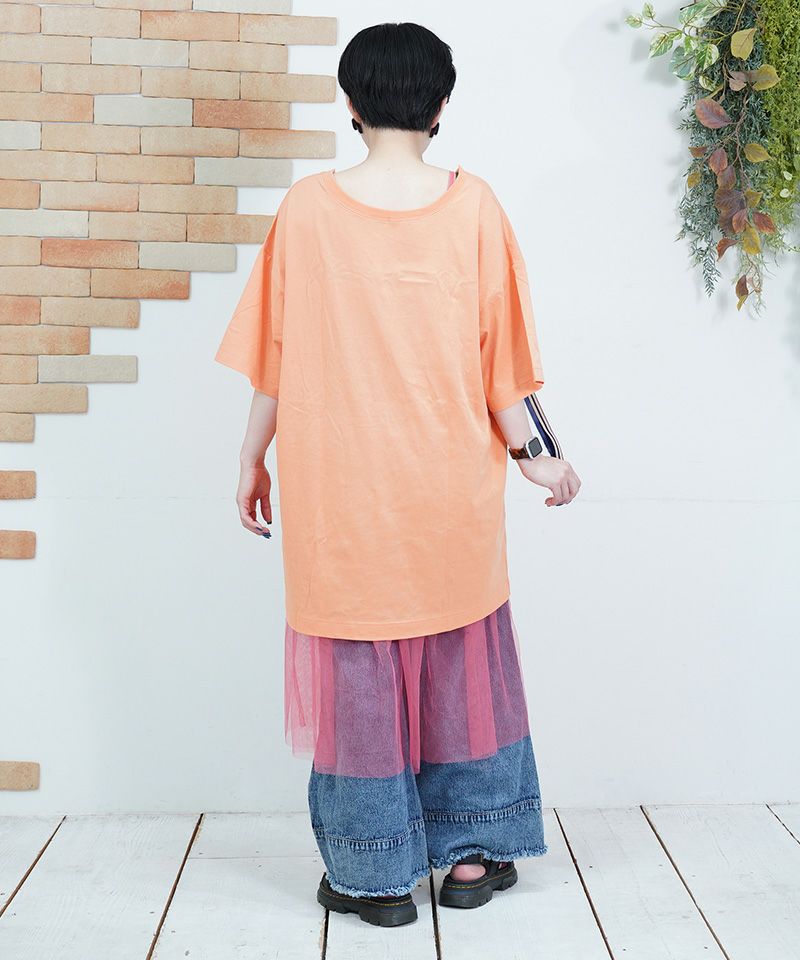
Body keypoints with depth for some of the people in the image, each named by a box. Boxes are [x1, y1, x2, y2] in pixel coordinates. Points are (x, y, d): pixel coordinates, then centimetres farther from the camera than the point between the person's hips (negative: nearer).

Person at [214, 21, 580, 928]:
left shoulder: (307, 208, -6)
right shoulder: (472, 205, -5)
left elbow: (274, 357, -2)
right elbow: (499, 351, -2)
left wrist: (253, 461, 9)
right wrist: (533, 454, 10)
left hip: (341, 488, -1)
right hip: (451, 486, 1)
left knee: (357, 666, 9)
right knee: (462, 656, 16)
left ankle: (375, 874, 19)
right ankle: (471, 853, 26)